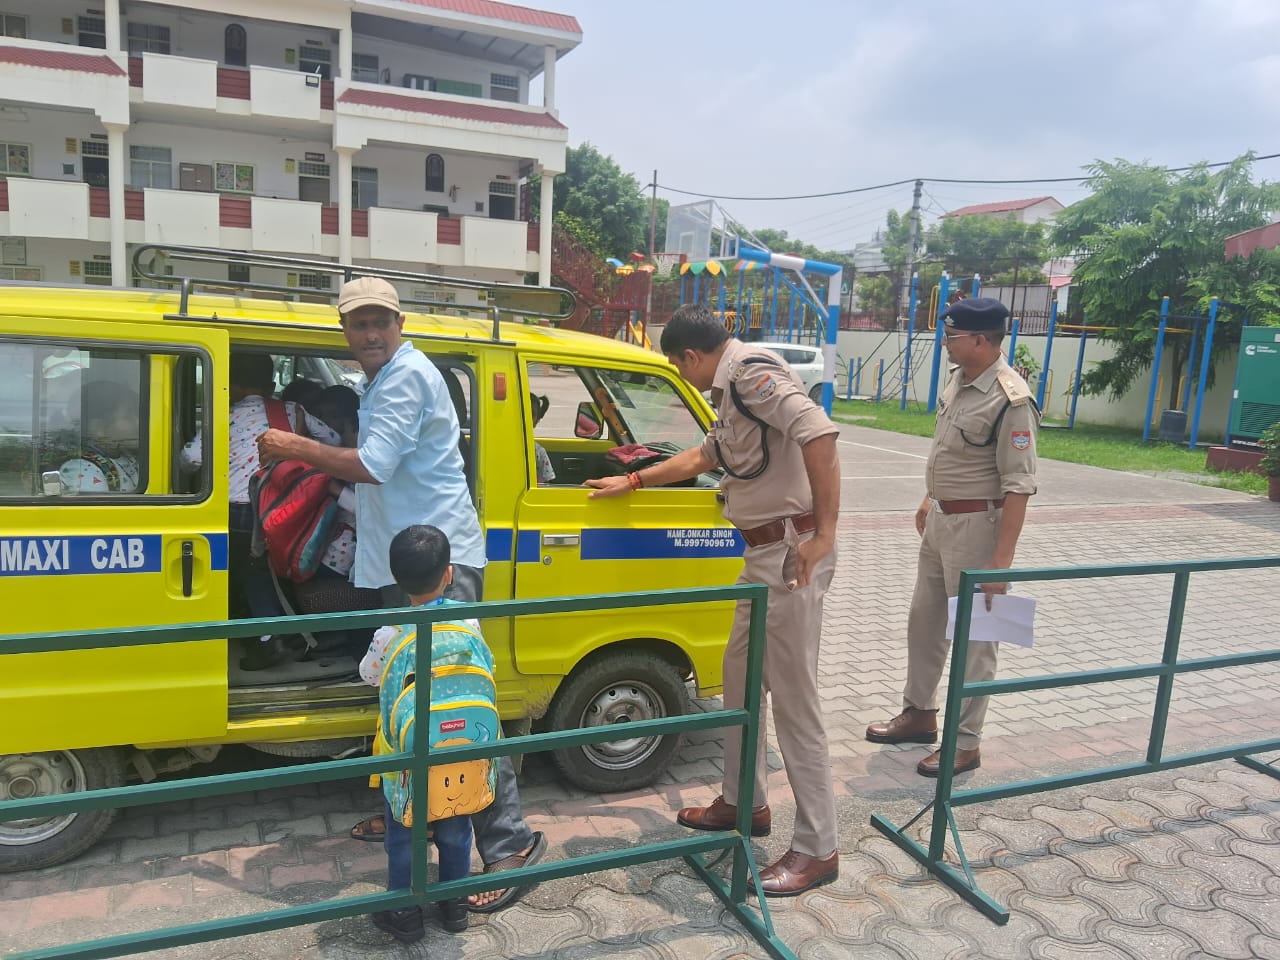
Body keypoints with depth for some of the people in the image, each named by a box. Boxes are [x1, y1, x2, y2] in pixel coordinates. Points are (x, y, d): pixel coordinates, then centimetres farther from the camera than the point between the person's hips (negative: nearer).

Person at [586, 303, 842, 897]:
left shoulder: (752, 372, -15)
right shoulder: (732, 388, 16)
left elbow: (818, 432, -29)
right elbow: (705, 455, 31)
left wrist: (824, 533, -26)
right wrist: (633, 482, 37)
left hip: (792, 551, -10)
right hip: (764, 552, 10)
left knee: (793, 697, -3)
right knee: (739, 676, 20)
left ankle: (817, 849, 11)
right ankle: (744, 802, 37)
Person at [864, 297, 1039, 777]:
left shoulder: (1009, 399, -22)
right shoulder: (958, 378, 4)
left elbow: (1017, 485, -23)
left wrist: (1001, 561, -25)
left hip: (976, 526, -9)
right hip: (940, 518, 9)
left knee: (972, 635, 3)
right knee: (924, 620, 18)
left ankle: (966, 743, 17)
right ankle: (919, 713, 35)